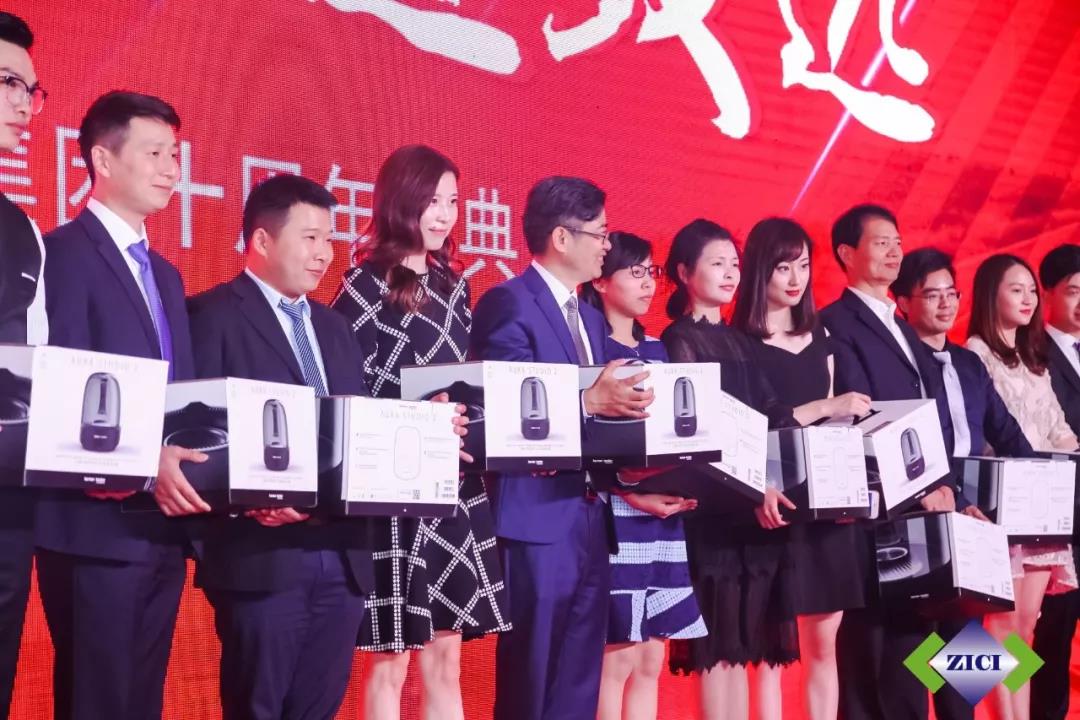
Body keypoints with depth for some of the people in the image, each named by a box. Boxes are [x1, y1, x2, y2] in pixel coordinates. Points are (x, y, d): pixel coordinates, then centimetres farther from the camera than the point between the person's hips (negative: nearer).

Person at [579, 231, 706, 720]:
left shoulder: (656, 348, 16)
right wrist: (631, 494, -19)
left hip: (663, 519, 7)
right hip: (616, 518, -7)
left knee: (650, 661, 8)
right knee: (617, 660, -5)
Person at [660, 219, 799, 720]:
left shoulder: (738, 341, 18)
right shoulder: (679, 340, -2)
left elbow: (772, 416, 11)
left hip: (761, 506, 7)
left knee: (759, 640, 6)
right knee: (721, 644, -6)